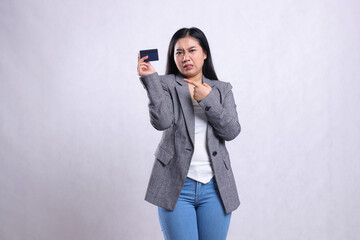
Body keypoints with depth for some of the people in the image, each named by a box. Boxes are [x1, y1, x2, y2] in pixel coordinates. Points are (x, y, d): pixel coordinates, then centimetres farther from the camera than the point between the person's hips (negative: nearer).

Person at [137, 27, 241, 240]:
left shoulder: (222, 89, 12)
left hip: (214, 186, 3)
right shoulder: (166, 85, 3)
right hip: (176, 185, -3)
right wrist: (150, 78, -17)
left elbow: (232, 131, 0)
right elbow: (162, 121, -14)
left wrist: (207, 100, -10)